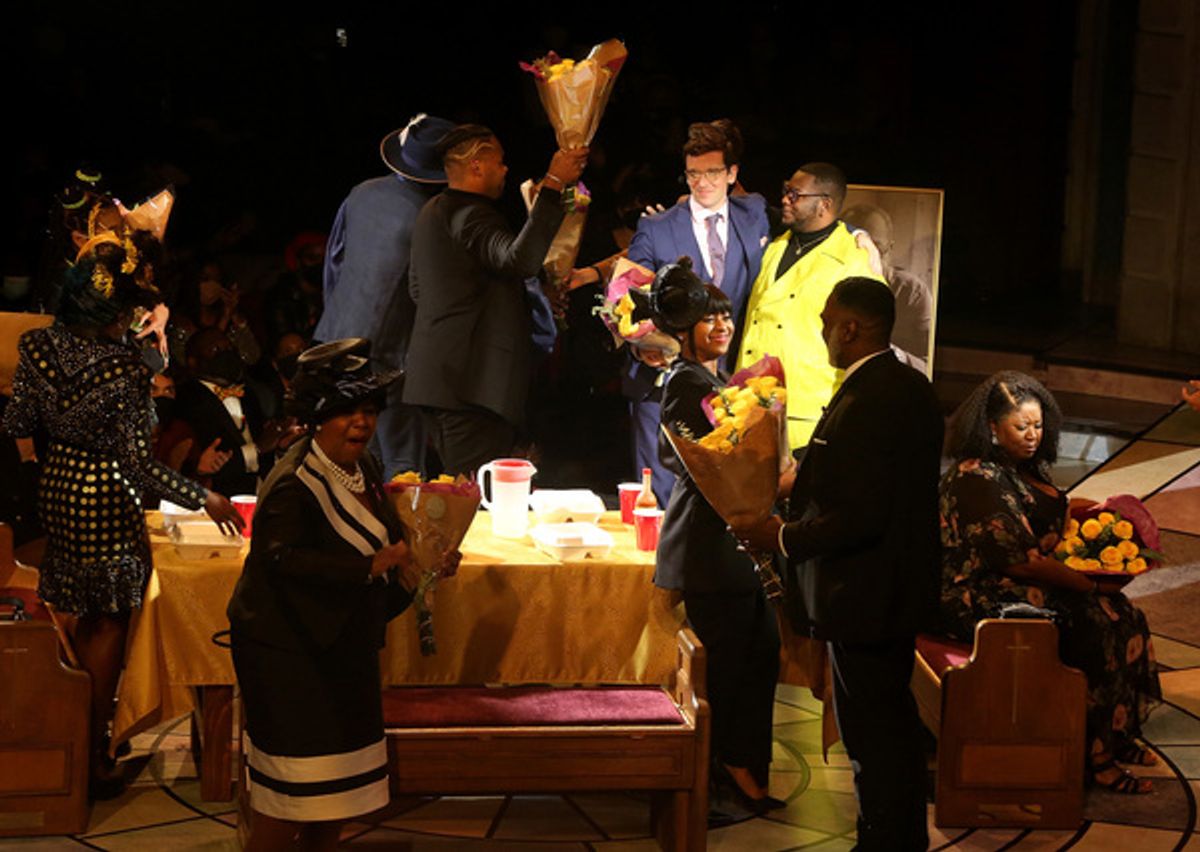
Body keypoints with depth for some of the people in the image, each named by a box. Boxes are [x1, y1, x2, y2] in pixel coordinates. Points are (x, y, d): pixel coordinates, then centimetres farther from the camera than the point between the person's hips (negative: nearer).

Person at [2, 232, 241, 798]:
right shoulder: (125, 368, -24)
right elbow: (140, 464, -22)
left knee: (86, 618, 22)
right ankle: (91, 759, 17)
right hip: (105, 501, -6)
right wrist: (204, 499, -12)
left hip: (55, 490, 6)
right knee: (108, 625, 9)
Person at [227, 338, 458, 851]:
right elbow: (284, 559, -30)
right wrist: (371, 566, -30)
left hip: (345, 645, 9)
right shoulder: (294, 483, -20)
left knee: (342, 777, 15)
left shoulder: (362, 468, 7)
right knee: (292, 784, -4)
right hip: (290, 649, -9)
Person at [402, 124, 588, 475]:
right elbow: (521, 259, -34)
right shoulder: (470, 215, -16)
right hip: (472, 378, -11)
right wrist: (553, 185, -31)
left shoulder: (433, 212, 17)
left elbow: (417, 286, 28)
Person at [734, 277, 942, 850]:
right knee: (896, 721, 21)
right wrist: (801, 486, 16)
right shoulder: (913, 388, 6)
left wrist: (783, 537, -16)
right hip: (903, 589, 10)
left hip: (861, 597, -10)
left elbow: (858, 517, -28)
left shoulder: (861, 404, -25)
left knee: (868, 734, 2)